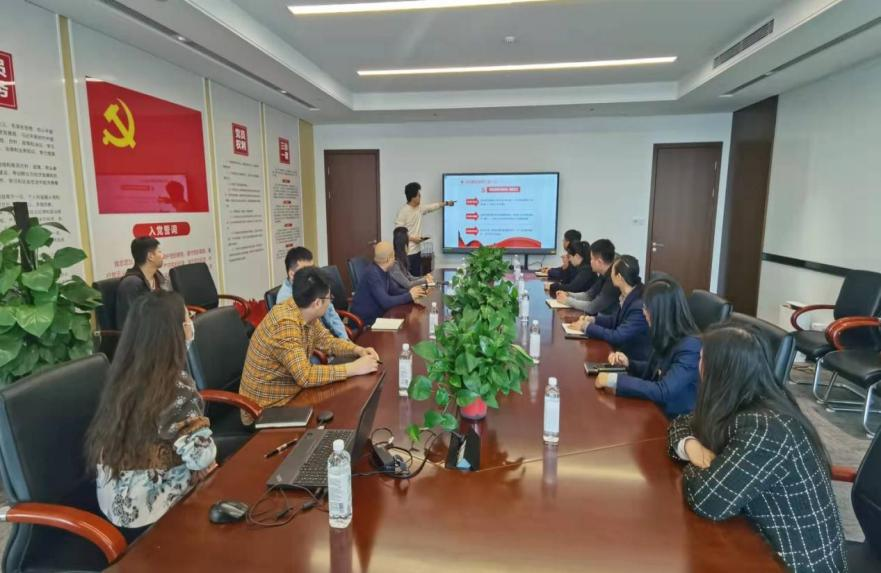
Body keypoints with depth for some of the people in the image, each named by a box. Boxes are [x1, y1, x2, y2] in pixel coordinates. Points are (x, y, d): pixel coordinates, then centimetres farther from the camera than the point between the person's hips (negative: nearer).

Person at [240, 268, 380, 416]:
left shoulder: (305, 313, -5)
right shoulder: (285, 324, -30)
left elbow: (325, 340, 10)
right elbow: (305, 375, -34)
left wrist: (358, 350, -6)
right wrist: (354, 368, -30)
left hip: (288, 392, 8)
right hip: (267, 406, -8)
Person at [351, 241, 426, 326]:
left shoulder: (383, 271, 3)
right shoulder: (373, 274, -25)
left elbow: (395, 290, 11)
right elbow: (386, 302, -29)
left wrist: (411, 292, -7)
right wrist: (409, 296, -19)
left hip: (375, 316, 8)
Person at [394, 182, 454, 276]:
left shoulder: (419, 208, 7)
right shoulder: (403, 211, -18)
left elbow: (431, 207, 26)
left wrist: (446, 203, 34)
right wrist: (412, 238, -21)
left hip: (417, 250, 9)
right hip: (407, 253, -9)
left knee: (418, 277, 14)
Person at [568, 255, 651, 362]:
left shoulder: (640, 306, -28)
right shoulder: (628, 295, -2)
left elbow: (617, 337, -26)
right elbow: (616, 319, 14)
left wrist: (587, 326, -16)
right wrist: (593, 319, -1)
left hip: (636, 361, -7)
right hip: (625, 351, 7)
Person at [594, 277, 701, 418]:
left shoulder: (690, 348, -24)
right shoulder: (669, 338, 0)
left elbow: (663, 392, -30)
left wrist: (615, 380, -27)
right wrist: (628, 363, -1)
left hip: (675, 420, -7)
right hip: (656, 409, 7)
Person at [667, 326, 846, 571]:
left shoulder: (764, 429, -29)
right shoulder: (740, 404, -4)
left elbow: (707, 500, -32)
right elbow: (683, 423, 8)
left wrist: (695, 464, -12)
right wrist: (691, 446, -12)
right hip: (764, 538, 7)